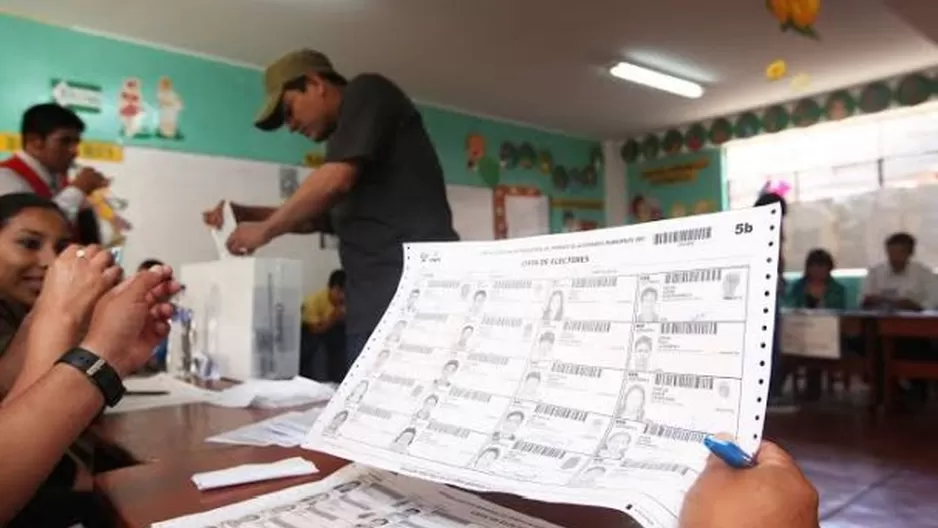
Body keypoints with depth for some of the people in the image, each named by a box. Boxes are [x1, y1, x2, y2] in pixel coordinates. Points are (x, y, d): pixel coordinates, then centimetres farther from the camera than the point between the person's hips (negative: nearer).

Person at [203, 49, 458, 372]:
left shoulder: (366, 93, 2)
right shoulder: (347, 136, 28)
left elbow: (336, 180, -12)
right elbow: (318, 217, 34)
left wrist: (265, 229, 1)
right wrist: (245, 214, 23)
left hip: (415, 282, -9)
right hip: (378, 295, 9)